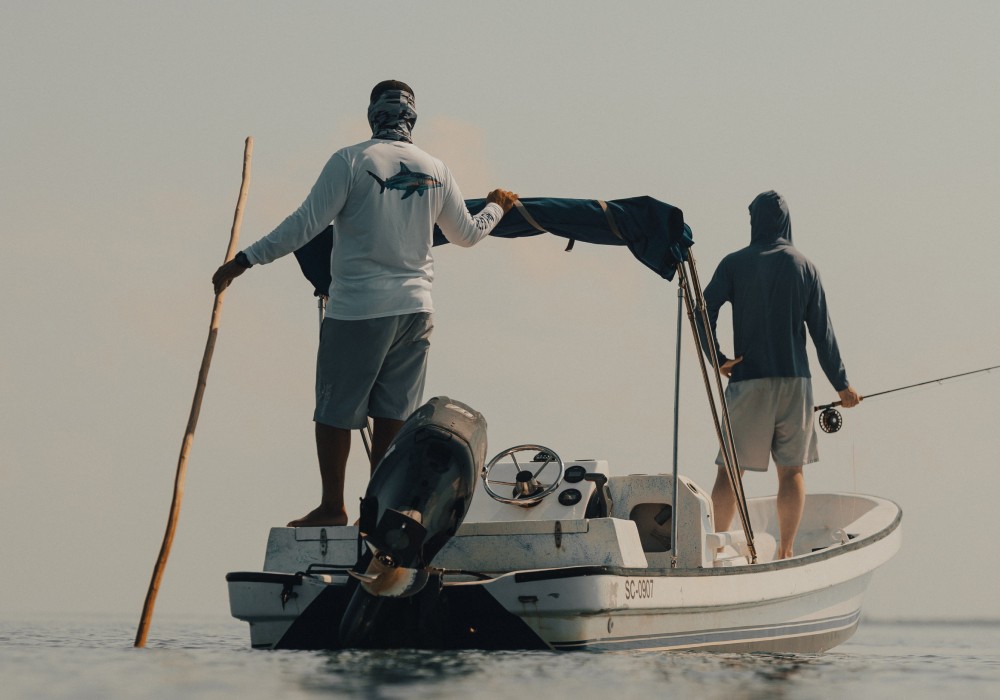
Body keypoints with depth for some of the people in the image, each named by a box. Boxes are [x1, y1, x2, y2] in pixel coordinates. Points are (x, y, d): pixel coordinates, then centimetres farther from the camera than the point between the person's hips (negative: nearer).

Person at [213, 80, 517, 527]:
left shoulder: (351, 161, -9)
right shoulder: (435, 170, 6)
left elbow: (305, 224, -12)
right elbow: (467, 234, 19)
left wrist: (245, 260, -6)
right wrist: (497, 207, 40)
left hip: (357, 309, -5)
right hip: (415, 307, 5)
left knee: (335, 410, 5)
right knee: (393, 414, 9)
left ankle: (333, 506, 8)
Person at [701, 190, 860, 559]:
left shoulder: (735, 263, 0)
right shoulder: (804, 266, 4)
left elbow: (705, 311, -11)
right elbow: (822, 330, 3)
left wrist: (717, 358, -1)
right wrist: (841, 384, 9)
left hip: (748, 379, -1)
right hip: (795, 380, 1)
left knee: (730, 468, 2)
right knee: (791, 469, 9)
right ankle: (786, 552, 6)